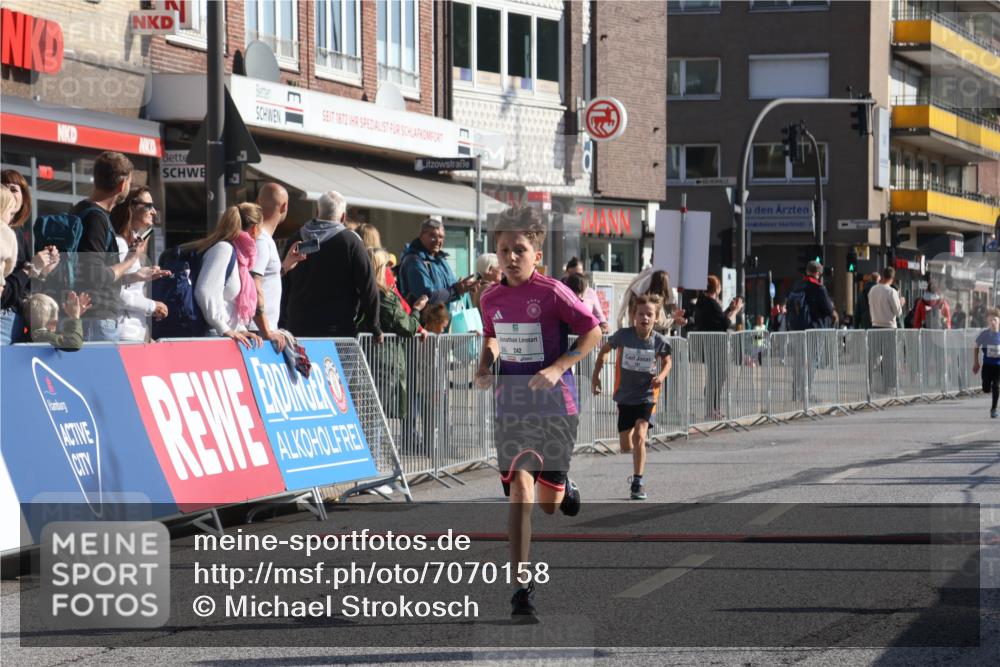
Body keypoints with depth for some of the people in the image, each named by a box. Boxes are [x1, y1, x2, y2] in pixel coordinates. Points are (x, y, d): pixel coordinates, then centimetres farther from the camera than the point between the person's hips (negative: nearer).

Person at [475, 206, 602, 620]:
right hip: (511, 407, 2)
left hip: (555, 405, -2)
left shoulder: (552, 293, -11)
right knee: (519, 491, -11)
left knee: (549, 502, 6)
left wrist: (557, 368, -17)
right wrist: (486, 365, 2)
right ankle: (522, 586, -10)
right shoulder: (491, 299, 3)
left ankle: (565, 487, 45)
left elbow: (593, 333, -7)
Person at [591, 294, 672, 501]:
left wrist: (662, 375, -11)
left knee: (639, 435, -22)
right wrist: (596, 375, 1)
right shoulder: (623, 335, -12)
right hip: (625, 396, 2)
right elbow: (605, 350, 6)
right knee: (626, 447, 5)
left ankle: (637, 483, -14)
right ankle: (637, 472, 39)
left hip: (647, 396, -2)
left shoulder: (659, 341, -11)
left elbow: (667, 361, 9)